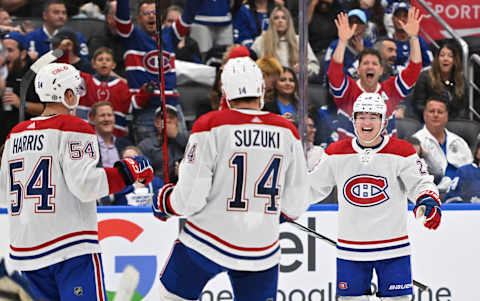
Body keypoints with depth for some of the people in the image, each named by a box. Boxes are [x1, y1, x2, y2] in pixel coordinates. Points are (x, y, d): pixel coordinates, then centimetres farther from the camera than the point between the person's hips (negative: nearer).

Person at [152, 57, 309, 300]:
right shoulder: (286, 132, -1)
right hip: (262, 249, 3)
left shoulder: (211, 126, -12)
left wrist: (164, 203, 8)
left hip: (207, 243, -3)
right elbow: (295, 205, 4)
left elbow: (190, 197, -13)